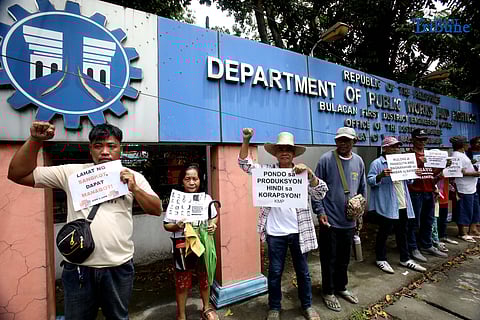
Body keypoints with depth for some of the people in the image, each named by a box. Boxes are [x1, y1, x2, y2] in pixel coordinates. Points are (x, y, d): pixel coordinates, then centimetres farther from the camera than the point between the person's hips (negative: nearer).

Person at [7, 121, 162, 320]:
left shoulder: (133, 177, 0)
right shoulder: (72, 172, 0)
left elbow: (157, 209, -4)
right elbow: (18, 175, 0)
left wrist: (134, 189, -19)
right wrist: (35, 140, -12)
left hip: (119, 267, 0)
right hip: (78, 267, 0)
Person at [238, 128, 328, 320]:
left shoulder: (302, 173, 0)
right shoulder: (268, 170, -1)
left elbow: (320, 194, -8)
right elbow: (245, 164, -8)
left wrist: (310, 173, -23)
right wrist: (246, 140, -22)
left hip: (298, 232, 1)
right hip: (275, 232, 0)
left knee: (302, 271, 18)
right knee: (275, 272, 14)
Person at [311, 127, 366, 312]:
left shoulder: (358, 161, 5)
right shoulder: (326, 160, -12)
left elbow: (363, 188, 15)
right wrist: (320, 211, -14)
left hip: (349, 220, 5)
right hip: (330, 220, -5)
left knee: (344, 259, 20)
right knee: (329, 259, 8)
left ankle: (341, 287, 41)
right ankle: (328, 292, 28)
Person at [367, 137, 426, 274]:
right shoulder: (377, 163, -8)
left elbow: (407, 181, 23)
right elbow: (370, 180, -14)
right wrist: (381, 175, -31)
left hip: (402, 205, 8)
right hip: (386, 205, -7)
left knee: (402, 232, 17)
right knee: (384, 232, 4)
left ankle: (405, 259, 31)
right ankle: (381, 259, 18)